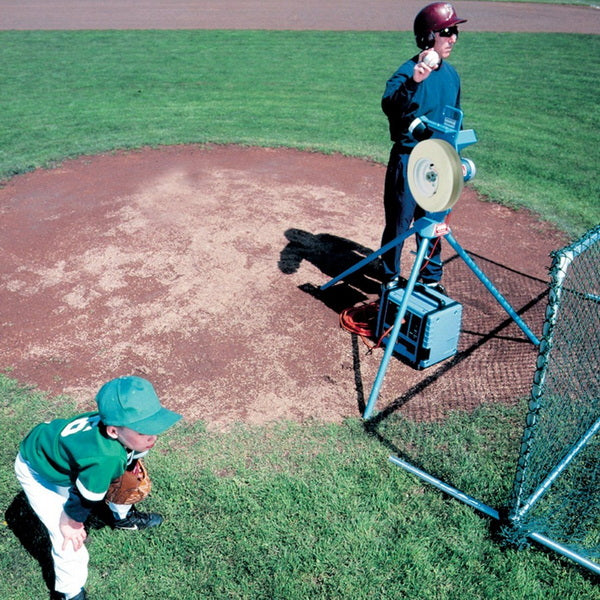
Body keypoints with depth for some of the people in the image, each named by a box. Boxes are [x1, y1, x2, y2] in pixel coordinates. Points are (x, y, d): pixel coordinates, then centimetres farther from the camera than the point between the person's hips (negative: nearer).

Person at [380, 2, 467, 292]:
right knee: (398, 223, 3)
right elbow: (389, 106, -35)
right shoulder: (409, 71, -15)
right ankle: (390, 279, 21)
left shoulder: (451, 74, 7)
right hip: (407, 162, -6)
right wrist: (412, 83, -52)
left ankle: (430, 279, 31)